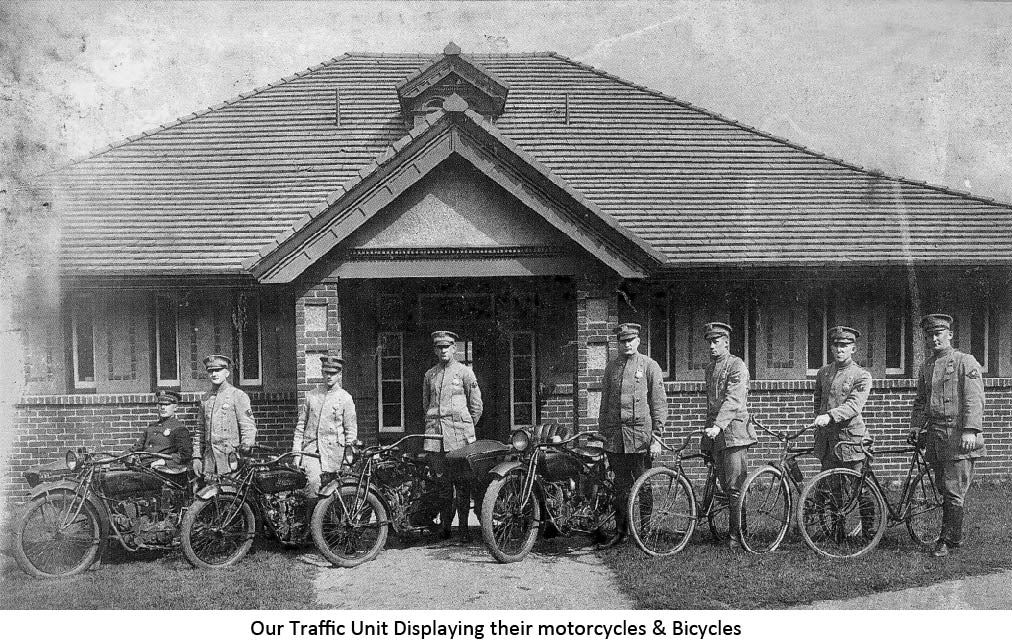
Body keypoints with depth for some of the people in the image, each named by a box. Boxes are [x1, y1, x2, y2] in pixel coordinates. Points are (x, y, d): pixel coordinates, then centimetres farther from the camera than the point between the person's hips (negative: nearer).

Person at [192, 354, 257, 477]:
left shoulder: (238, 396, -1)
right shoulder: (205, 398, 16)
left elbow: (249, 428, -6)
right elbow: (199, 430, 20)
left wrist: (244, 452, -15)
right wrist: (196, 457, 13)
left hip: (231, 456, -5)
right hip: (209, 457, 5)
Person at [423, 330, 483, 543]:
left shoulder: (464, 372, 3)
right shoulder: (429, 375, 14)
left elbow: (476, 405, 7)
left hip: (459, 435, -3)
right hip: (434, 433, 3)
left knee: (462, 482, -4)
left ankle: (463, 527, 1)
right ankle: (445, 524, 14)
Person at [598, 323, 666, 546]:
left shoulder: (649, 366, 1)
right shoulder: (611, 366, 13)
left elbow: (659, 405, -2)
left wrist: (656, 438, -8)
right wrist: (602, 431, 13)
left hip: (640, 435, -4)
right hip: (614, 436, 4)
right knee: (621, 487, 10)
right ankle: (621, 531, 19)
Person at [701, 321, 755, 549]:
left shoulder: (737, 366, -7)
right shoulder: (709, 368, 19)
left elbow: (733, 400, -18)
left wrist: (718, 426, -29)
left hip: (734, 430, -8)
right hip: (715, 431, 8)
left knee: (735, 487, -8)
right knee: (725, 486, 8)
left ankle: (738, 536, -4)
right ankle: (733, 530, 14)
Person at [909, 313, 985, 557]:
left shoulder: (966, 362, -2)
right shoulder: (926, 366, 17)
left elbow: (974, 399, -10)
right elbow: (920, 401, 24)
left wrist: (970, 430, -18)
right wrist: (915, 427, 12)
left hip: (958, 436, -6)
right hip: (935, 435, 6)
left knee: (954, 491, -6)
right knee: (943, 489, 10)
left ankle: (949, 540, 0)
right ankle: (954, 536, 20)